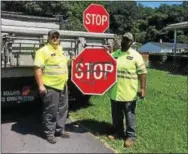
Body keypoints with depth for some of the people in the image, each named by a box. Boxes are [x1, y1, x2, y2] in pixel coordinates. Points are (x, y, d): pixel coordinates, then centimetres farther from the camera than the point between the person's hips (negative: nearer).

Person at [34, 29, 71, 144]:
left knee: (62, 109, 16)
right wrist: (41, 85, -22)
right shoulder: (43, 51, -12)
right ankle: (49, 133, 16)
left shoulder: (61, 49, 14)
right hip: (50, 87, -8)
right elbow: (38, 68, -18)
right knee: (51, 111, 1)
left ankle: (60, 130, 31)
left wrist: (70, 60, 11)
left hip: (63, 85, 8)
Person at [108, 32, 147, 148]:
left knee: (130, 115, 6)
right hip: (115, 92, 5)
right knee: (116, 115, 17)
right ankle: (118, 132, 34)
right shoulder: (114, 54, 8)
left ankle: (131, 136, 20)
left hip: (129, 93, -5)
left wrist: (143, 88, -14)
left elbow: (142, 72, -9)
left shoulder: (136, 55, -6)